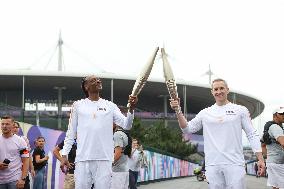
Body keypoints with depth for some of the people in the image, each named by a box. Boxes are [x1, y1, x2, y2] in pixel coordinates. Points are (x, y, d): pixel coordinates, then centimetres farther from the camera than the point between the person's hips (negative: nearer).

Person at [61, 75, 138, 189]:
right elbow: (71, 133, 11)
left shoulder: (110, 106, 10)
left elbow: (126, 125, 3)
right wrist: (64, 154, 4)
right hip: (82, 158, 0)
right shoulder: (78, 105, 9)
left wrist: (131, 109, -15)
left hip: (104, 159, 1)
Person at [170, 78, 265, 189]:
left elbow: (252, 135, 6)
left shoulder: (240, 110, 7)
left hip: (234, 163, -2)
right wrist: (178, 111, -3)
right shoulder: (205, 113, 12)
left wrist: (260, 159, -3)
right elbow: (187, 129, 11)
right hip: (212, 165, 2)